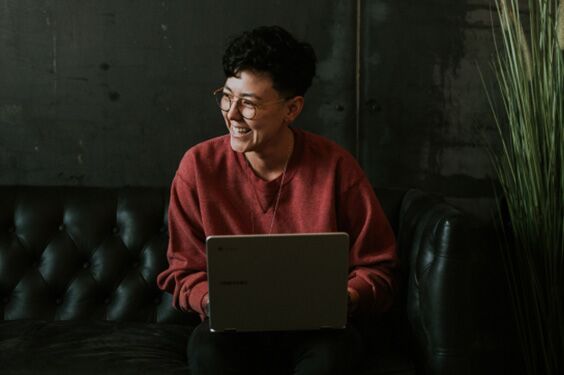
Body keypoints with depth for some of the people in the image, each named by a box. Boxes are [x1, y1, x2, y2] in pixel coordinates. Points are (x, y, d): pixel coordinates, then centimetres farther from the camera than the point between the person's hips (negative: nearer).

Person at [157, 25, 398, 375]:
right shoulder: (199, 166, -7)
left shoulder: (336, 166, -10)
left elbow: (378, 269, -3)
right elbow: (183, 272, 1)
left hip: (316, 325, 0)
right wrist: (212, 301, -21)